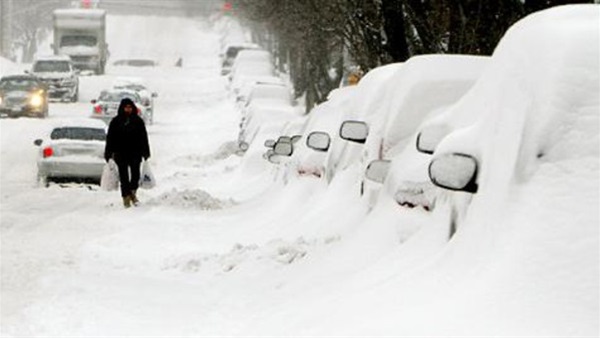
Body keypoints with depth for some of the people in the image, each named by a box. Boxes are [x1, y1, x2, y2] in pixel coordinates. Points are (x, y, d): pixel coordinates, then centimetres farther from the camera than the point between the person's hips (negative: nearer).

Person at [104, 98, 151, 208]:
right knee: (124, 177, 0)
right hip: (121, 154, -1)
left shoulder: (138, 121, 6)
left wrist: (145, 153, 8)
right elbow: (110, 138, 4)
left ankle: (132, 192, 21)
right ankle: (126, 197, 8)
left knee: (136, 175, -5)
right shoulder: (116, 121, 2)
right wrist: (108, 153, 0)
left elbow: (144, 137, 10)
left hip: (135, 153, 1)